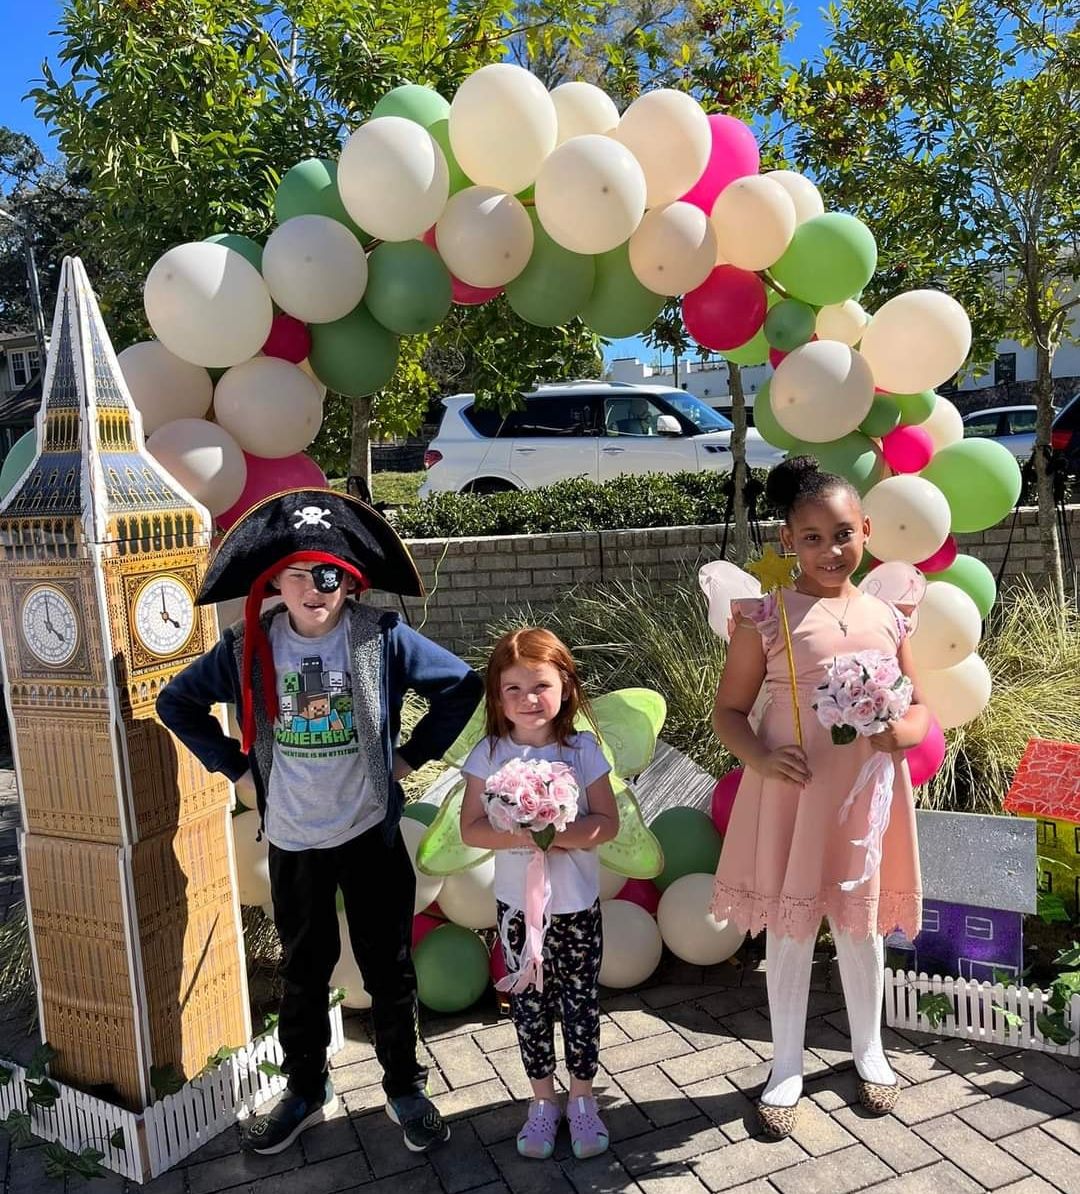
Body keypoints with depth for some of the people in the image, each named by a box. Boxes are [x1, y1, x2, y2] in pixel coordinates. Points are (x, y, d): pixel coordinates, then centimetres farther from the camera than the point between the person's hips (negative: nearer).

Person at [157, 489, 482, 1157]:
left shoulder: (382, 638, -12)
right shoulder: (248, 649, -5)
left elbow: (462, 685, -4)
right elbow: (177, 704, 8)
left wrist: (411, 756, -4)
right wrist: (235, 765, 2)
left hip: (371, 833, -2)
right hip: (293, 842, 2)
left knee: (389, 967, 11)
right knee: (304, 972, 18)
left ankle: (405, 1089, 32)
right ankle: (307, 1092, 38)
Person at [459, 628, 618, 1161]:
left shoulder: (582, 749, -9)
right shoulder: (489, 754, -8)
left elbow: (607, 821, -8)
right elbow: (471, 829, -8)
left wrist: (562, 834, -25)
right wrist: (517, 837, -25)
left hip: (577, 903, 0)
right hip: (518, 903, 1)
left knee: (581, 1001, 12)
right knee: (529, 1004, 14)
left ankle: (582, 1097, 32)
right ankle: (543, 1100, 33)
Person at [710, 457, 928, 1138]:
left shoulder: (887, 619, 3)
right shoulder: (767, 616, -7)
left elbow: (920, 710, 10)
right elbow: (728, 711, -3)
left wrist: (899, 730, -12)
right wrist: (760, 757, -21)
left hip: (865, 797, 3)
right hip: (792, 797, -3)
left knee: (862, 927, 19)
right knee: (790, 930, 11)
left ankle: (869, 1051, 42)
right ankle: (787, 1067, 31)